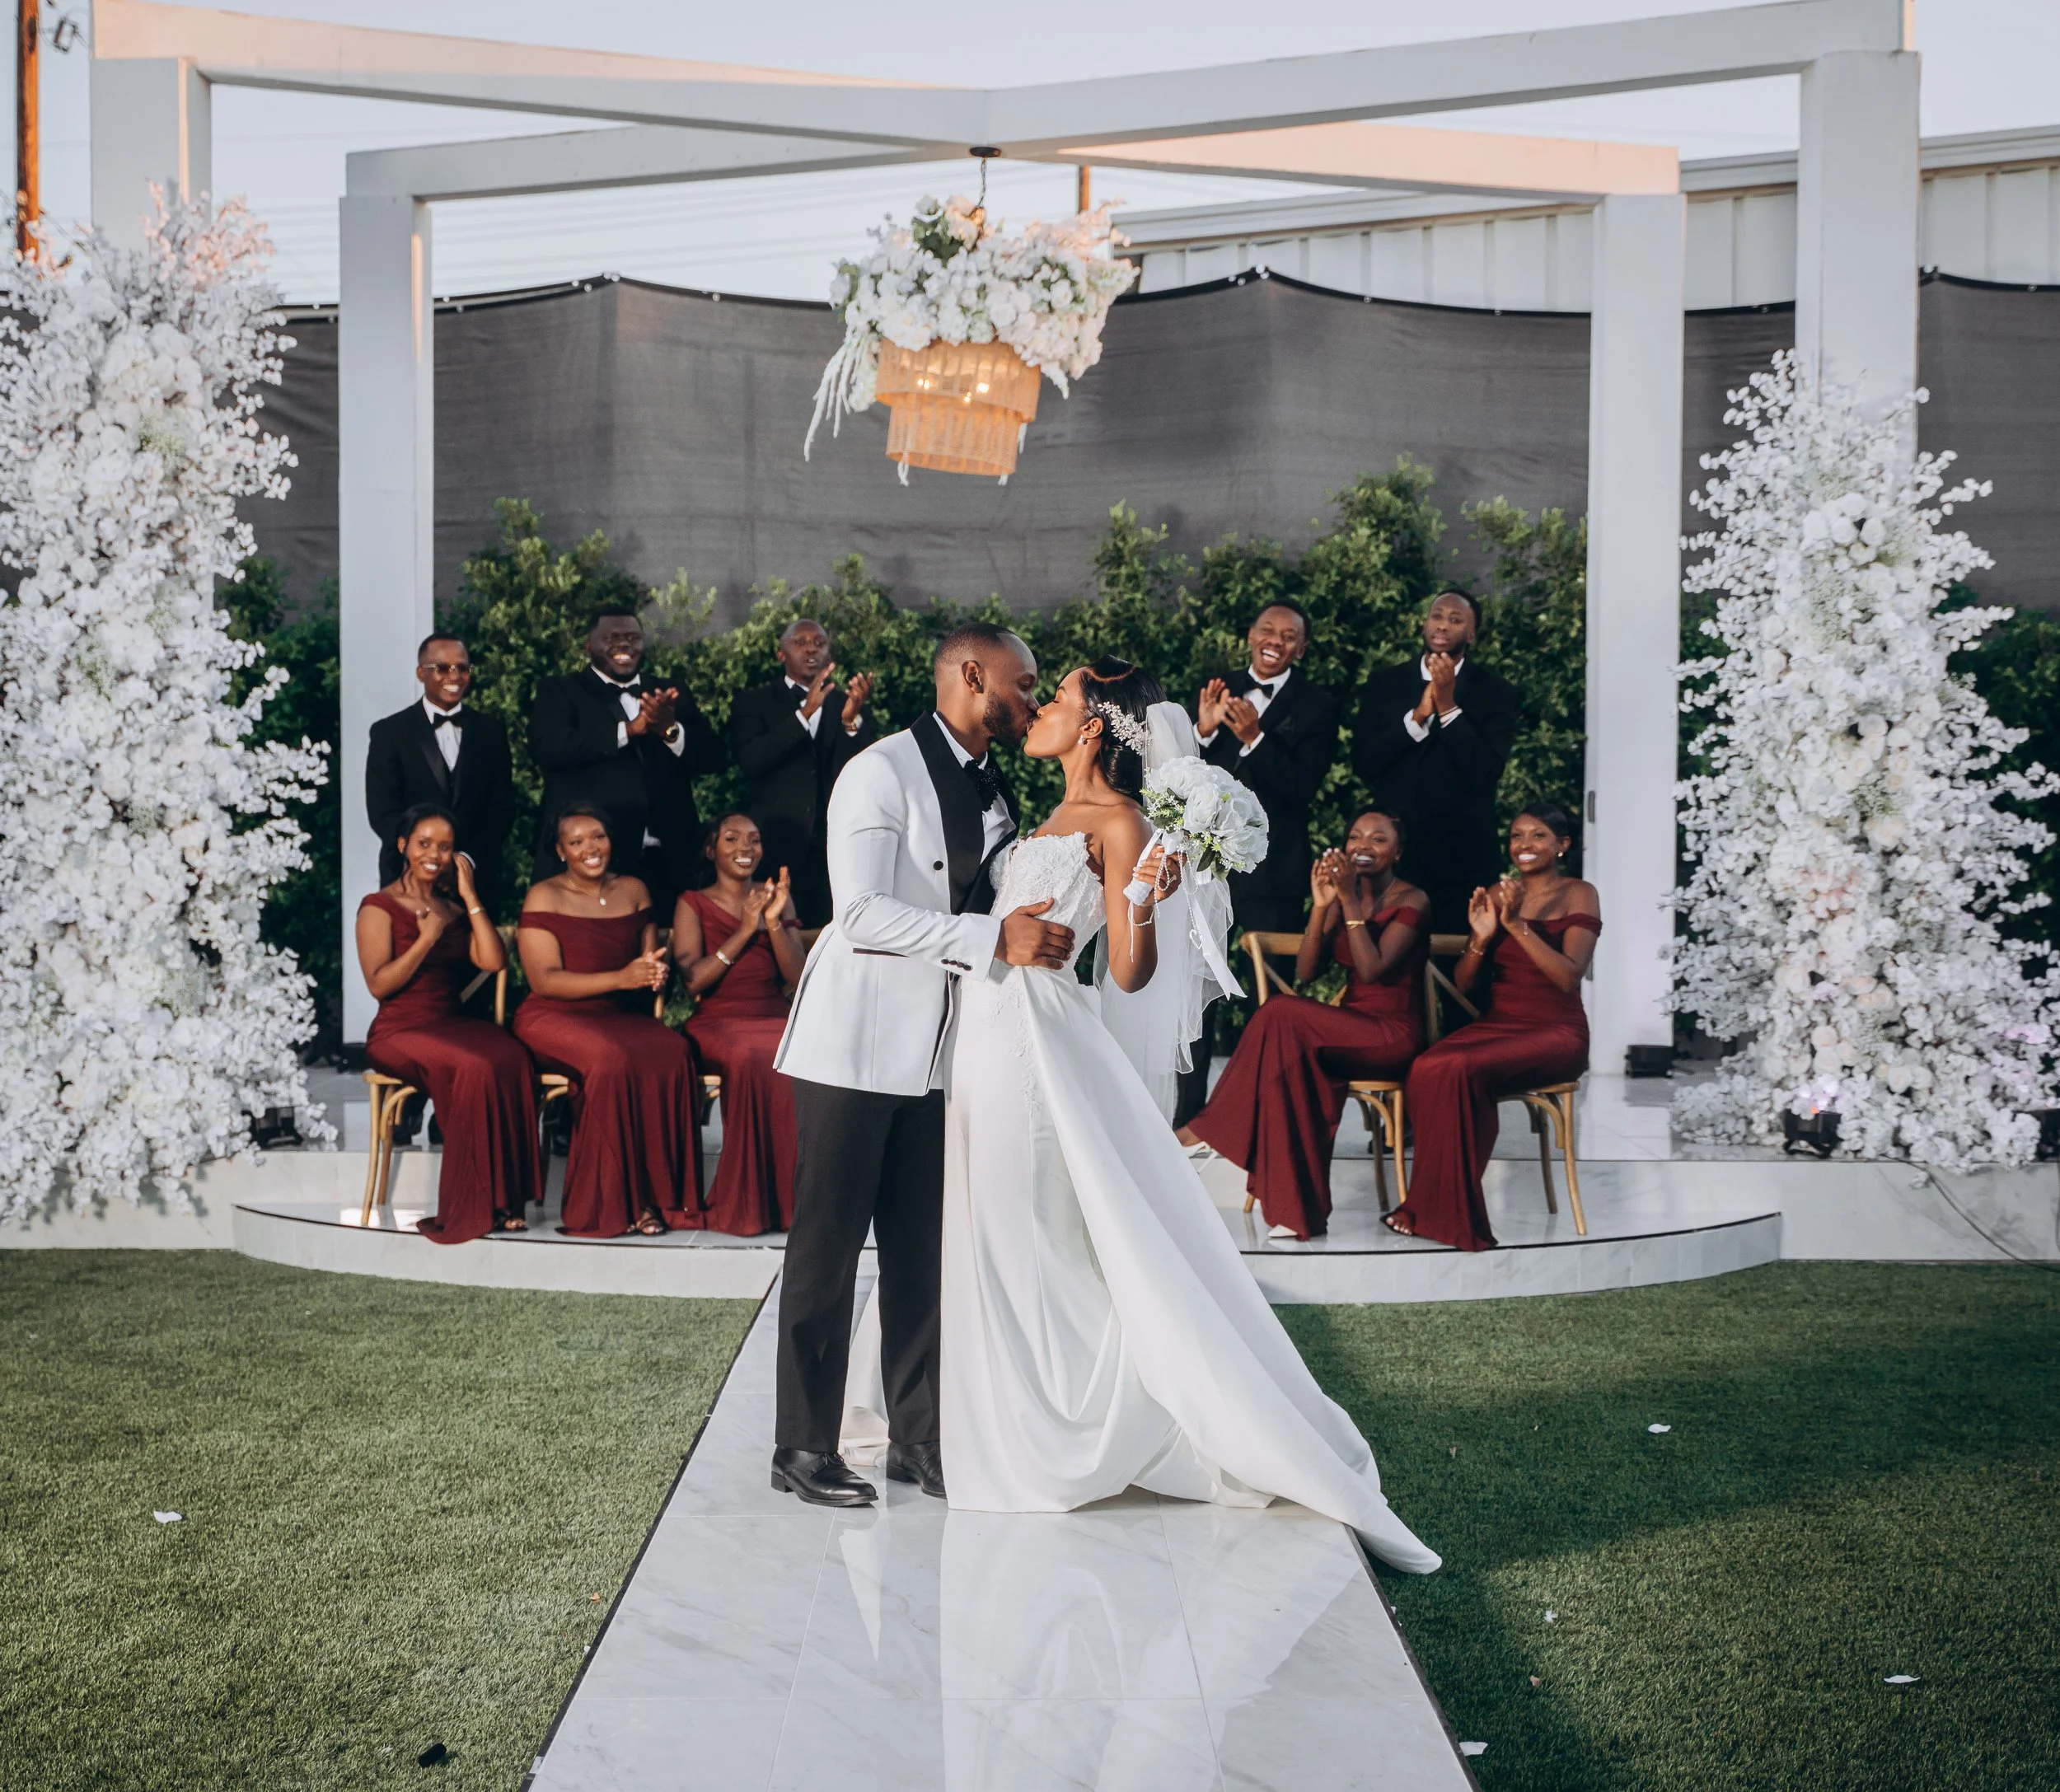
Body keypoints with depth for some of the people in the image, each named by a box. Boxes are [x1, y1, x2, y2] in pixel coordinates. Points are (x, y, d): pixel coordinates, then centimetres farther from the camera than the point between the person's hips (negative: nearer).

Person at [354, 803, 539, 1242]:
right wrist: (427, 939, -9)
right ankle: (468, 1209, -27)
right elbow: (379, 984, -9)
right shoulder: (380, 907, 3)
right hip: (400, 1031, -5)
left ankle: (504, 1199, -27)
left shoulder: (454, 907, 18)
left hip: (456, 1023, 5)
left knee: (512, 1059, -30)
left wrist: (470, 897, 2)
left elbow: (493, 961, 2)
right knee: (475, 1068, -35)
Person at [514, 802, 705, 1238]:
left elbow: (651, 960, 17)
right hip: (554, 1018, -4)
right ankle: (613, 1202, -26)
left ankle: (656, 1196, -26)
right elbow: (545, 980, -10)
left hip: (622, 1016, 4)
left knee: (673, 1053, -30)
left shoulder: (633, 891, 14)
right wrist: (621, 978, -20)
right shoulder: (544, 897, 0)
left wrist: (655, 972, -9)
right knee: (612, 1059, -37)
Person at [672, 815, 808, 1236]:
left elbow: (798, 978, 5)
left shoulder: (776, 897, 16)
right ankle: (748, 1203, -28)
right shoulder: (694, 904, 8)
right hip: (718, 1023, -3)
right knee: (754, 1059, -38)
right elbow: (693, 980, -6)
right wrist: (744, 931, -11)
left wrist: (774, 922, -10)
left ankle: (793, 1195, -24)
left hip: (776, 1020, 3)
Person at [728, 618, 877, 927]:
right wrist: (805, 713, -18)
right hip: (776, 847, -1)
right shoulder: (753, 703, 7)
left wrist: (852, 719, -18)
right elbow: (750, 761, -10)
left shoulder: (849, 705, 12)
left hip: (836, 849, 2)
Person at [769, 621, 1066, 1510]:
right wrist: (993, 937, -24)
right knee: (827, 1245, 0)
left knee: (922, 1248, 10)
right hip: (856, 1045, -7)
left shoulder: (995, 795, 14)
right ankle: (803, 1446, 8)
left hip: (937, 1051, 8)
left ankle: (916, 1436, 19)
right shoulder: (881, 772, -12)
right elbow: (863, 913, -21)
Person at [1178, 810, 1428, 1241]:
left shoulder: (1410, 900, -5)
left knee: (1281, 1013, -27)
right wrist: (1320, 906, -10)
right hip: (1347, 1032, 6)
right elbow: (1305, 973, 1)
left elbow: (1372, 969, -19)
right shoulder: (1342, 899, 12)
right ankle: (1299, 1211, -31)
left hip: (1394, 1036, -6)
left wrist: (1350, 900, -20)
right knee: (1296, 1050, -30)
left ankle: (1208, 1128, -19)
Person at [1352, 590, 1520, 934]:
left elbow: (1485, 772, -10)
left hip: (1462, 855, -2)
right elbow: (1363, 763, -2)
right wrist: (1418, 715, -13)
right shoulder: (1384, 684, 7)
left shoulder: (1496, 692, 0)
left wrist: (1448, 706, -15)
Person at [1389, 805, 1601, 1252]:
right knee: (1428, 1069, -30)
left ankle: (1440, 1209, -21)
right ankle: (1436, 1205, -21)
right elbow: (1463, 984, 10)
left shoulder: (1578, 895, 1)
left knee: (1461, 1069, -33)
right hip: (1494, 1025, 4)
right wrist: (1481, 938, -9)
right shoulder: (1495, 897, 14)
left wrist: (1517, 923, -21)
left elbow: (1569, 976, -14)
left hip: (1556, 1032, -4)